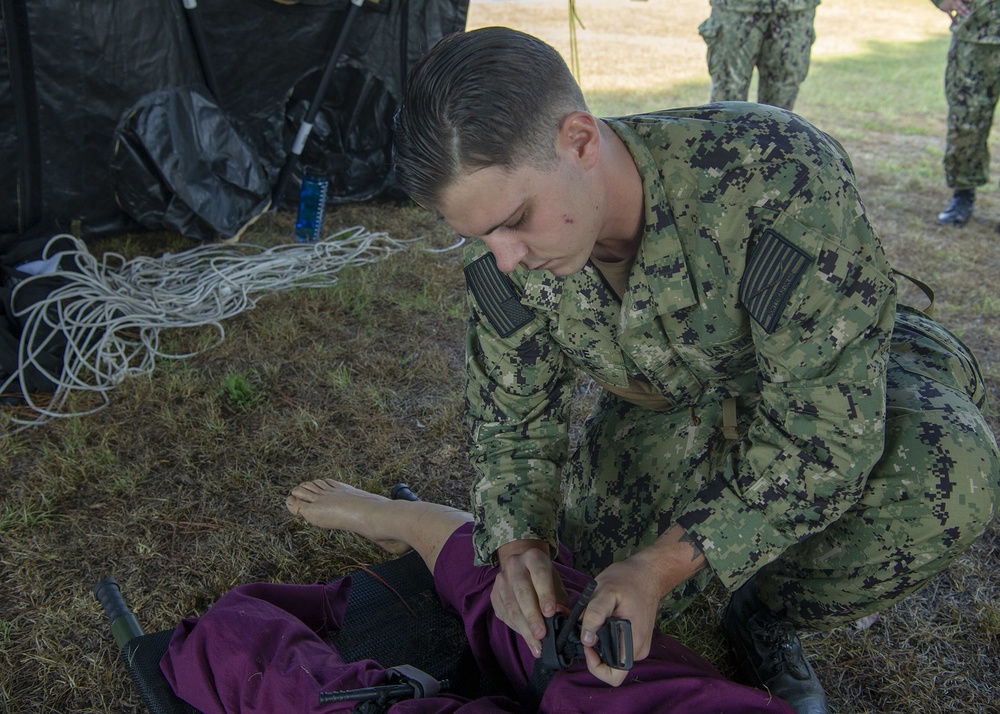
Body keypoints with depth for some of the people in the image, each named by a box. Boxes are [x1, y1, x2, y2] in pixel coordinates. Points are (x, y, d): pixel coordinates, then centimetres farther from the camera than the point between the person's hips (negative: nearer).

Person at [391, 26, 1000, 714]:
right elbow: (511, 418, -8)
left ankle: (769, 619, -4)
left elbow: (826, 428, -36)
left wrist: (662, 566, -38)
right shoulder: (506, 250, -22)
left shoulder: (781, 173, -39)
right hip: (665, 404, 3)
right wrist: (519, 544, -27)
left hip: (832, 377, -2)